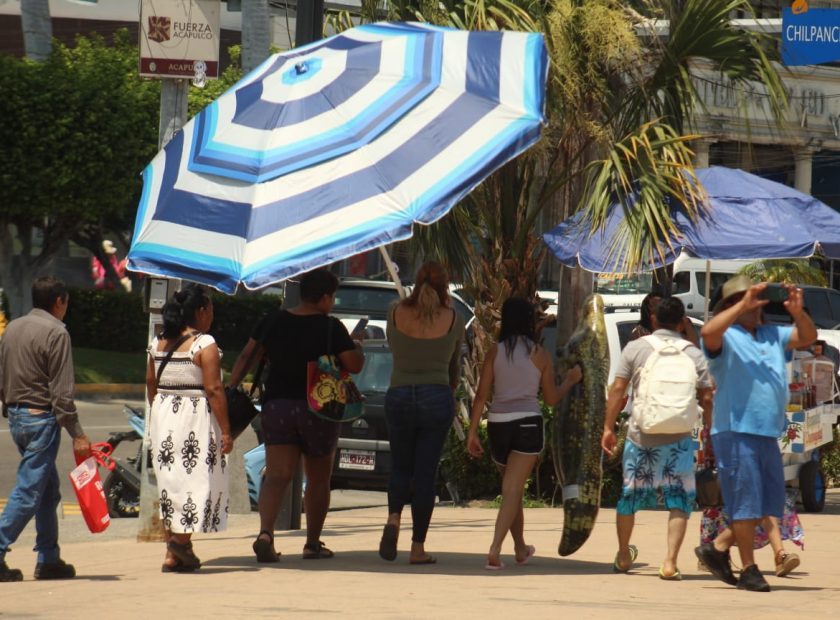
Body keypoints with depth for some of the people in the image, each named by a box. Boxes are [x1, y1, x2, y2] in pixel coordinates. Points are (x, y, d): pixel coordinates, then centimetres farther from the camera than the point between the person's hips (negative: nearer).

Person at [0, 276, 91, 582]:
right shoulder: (55, 332, -12)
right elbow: (61, 392, -15)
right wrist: (77, 434, -13)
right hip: (41, 419, -8)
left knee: (48, 489, 16)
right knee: (28, 490, -7)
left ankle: (49, 559, 17)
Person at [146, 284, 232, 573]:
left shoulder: (158, 343, 8)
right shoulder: (204, 344, -12)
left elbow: (151, 384, 13)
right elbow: (213, 390, -15)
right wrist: (225, 430, -13)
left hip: (163, 417, 7)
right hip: (196, 418, -7)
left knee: (170, 481, 11)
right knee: (196, 480, -1)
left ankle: (174, 546, 13)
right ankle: (180, 543, -8)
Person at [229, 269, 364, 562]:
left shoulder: (273, 321, 4)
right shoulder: (331, 328, -8)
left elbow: (247, 356, 3)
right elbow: (355, 365, -8)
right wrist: (357, 348, 13)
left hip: (276, 406, 3)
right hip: (318, 408, -3)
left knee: (276, 475, -5)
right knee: (318, 479, 14)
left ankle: (265, 533, -28)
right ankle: (313, 543, 20)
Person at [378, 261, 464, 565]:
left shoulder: (396, 314, 1)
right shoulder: (453, 320, 0)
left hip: (399, 395, 1)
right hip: (437, 397, -1)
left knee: (400, 466, 16)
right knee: (426, 472, 4)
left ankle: (393, 517, -13)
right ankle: (418, 547, 3)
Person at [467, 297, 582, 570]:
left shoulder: (495, 352, 3)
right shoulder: (540, 355, 0)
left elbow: (481, 395, 0)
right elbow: (551, 398, 6)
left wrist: (472, 432, 4)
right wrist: (570, 380, 25)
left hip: (498, 424, 3)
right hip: (528, 423, -3)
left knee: (512, 488, 20)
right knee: (513, 490, -7)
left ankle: (521, 549, 33)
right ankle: (494, 551, -22)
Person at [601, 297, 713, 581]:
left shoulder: (635, 348, 2)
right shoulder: (693, 354, 1)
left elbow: (617, 390, 0)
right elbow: (706, 399, -2)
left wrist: (608, 427, 6)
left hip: (640, 436, 2)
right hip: (677, 438, -1)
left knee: (629, 495, 18)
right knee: (679, 500, 3)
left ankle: (623, 556, 35)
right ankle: (670, 562, -11)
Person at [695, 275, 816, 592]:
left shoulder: (772, 336, 17)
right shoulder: (726, 337, -4)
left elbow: (808, 337, 15)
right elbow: (708, 332, -25)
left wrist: (797, 311, -5)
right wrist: (744, 305, -25)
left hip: (769, 433, 7)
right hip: (736, 431, -7)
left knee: (769, 505, 11)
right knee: (746, 502, -4)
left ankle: (718, 548, 22)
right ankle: (749, 570, 4)